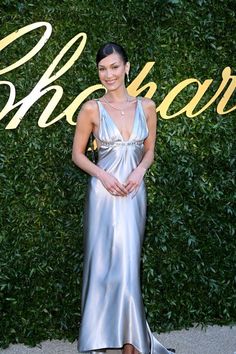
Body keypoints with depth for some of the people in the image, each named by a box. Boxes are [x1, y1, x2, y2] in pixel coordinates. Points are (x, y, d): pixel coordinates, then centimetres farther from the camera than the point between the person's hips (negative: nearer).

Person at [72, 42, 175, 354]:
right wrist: (103, 175, -12)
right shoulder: (91, 109, -3)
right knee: (103, 264, 1)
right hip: (104, 192, -2)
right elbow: (78, 154, 3)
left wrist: (140, 170, -7)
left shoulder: (146, 106, 4)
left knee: (128, 266, 5)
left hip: (134, 192, 2)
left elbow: (149, 151, 12)